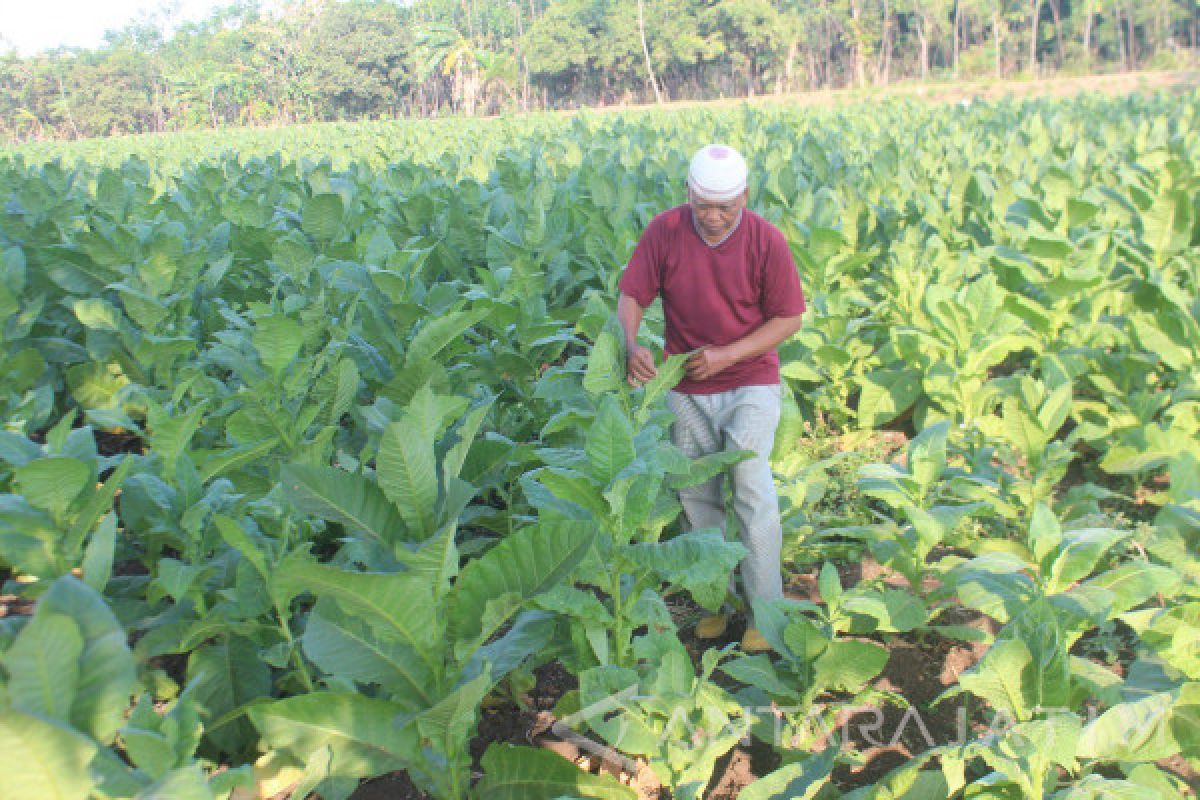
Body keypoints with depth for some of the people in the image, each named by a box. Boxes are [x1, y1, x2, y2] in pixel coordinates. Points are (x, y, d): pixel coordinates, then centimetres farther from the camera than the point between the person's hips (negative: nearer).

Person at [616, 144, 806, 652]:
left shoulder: (766, 240, -14)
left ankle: (765, 610, 2)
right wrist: (631, 347, -27)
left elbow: (789, 318, -8)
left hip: (749, 383, -3)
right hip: (687, 387, 3)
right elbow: (630, 297, -6)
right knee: (695, 496, 11)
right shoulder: (664, 232, -10)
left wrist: (727, 354, -19)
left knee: (751, 486, -13)